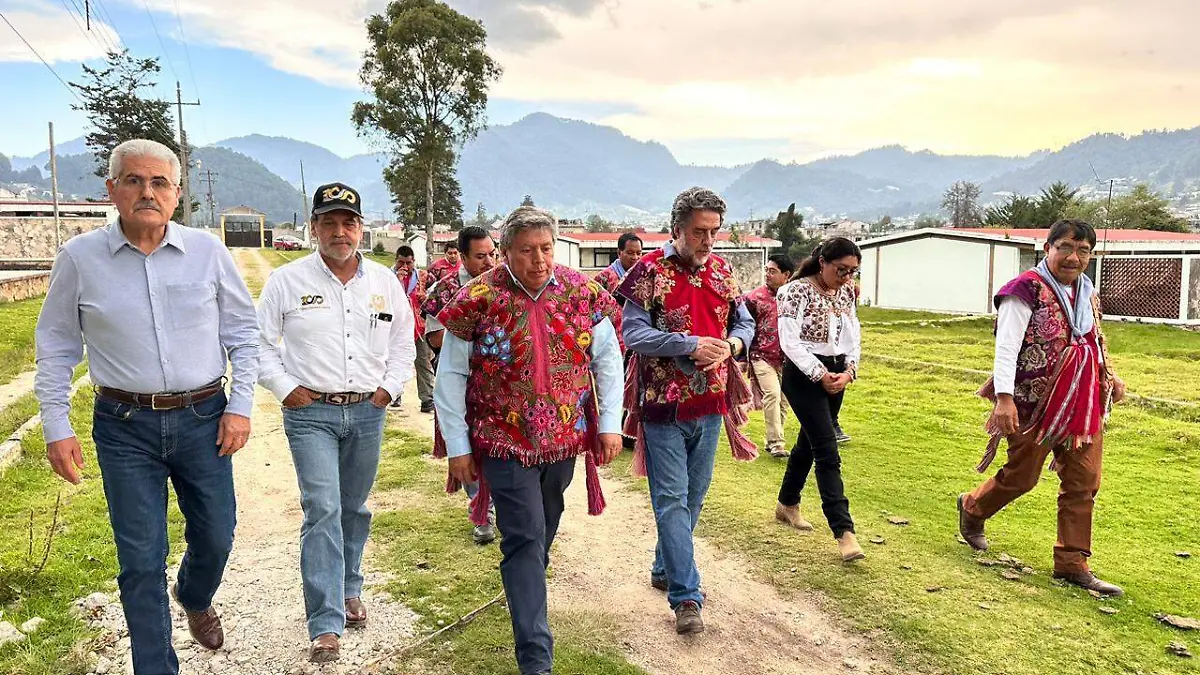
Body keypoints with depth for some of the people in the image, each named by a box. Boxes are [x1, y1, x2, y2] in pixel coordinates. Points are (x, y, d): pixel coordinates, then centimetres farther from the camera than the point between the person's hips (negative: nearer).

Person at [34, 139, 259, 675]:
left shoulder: (208, 251, -2)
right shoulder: (79, 258, -3)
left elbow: (242, 331, 5)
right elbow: (56, 346, 6)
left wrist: (240, 406, -1)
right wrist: (56, 428, 2)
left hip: (203, 419, 1)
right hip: (125, 428, -1)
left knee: (215, 540, 14)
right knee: (141, 560, 4)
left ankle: (194, 600, 49)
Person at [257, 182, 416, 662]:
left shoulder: (385, 282, 6)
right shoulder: (287, 281, -3)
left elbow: (403, 342, 15)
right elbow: (258, 341, 2)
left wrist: (389, 388, 4)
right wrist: (285, 387, -7)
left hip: (368, 412, 4)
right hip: (310, 412, -3)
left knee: (355, 510, 16)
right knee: (322, 511, -11)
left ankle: (349, 591, 36)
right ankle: (326, 627, -6)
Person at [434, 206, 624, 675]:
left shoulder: (582, 292, -4)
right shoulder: (479, 300, -13)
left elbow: (608, 359, 5)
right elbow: (451, 376, -7)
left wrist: (610, 423, 0)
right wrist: (457, 447, -7)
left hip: (566, 440, 4)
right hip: (506, 443, -4)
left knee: (544, 529, 23)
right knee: (525, 541, -5)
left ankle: (526, 589, 51)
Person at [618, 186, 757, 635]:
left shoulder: (722, 270, 7)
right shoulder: (650, 270, -9)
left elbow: (744, 322, 14)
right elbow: (633, 333, -15)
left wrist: (732, 343, -9)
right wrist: (691, 345, -22)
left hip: (710, 405, 6)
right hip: (664, 405, -6)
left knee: (693, 497, 16)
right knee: (672, 500, -3)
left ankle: (665, 568, 35)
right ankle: (686, 597, 3)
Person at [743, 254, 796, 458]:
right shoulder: (755, 297, -3)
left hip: (786, 358, 3)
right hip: (762, 356, -3)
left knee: (783, 401, 8)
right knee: (772, 394, -18)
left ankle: (772, 442, 24)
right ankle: (776, 444, -15)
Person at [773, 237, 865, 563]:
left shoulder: (846, 292, 6)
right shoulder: (797, 291, -15)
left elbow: (853, 335, 10)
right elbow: (790, 342, -18)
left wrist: (849, 370, -6)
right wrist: (820, 375, -19)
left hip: (836, 375, 7)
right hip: (805, 376, -7)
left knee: (809, 442, 18)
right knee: (828, 453, -11)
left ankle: (787, 504, 36)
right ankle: (844, 531, -10)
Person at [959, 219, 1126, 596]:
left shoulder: (1087, 292, 10)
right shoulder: (1027, 290, -15)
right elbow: (1006, 346, -22)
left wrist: (1110, 375, 12)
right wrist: (1004, 397, -29)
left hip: (1083, 403, 7)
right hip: (1036, 402, -7)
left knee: (1084, 482, 7)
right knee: (1021, 477, 6)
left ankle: (1072, 564, 17)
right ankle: (972, 508, 36)